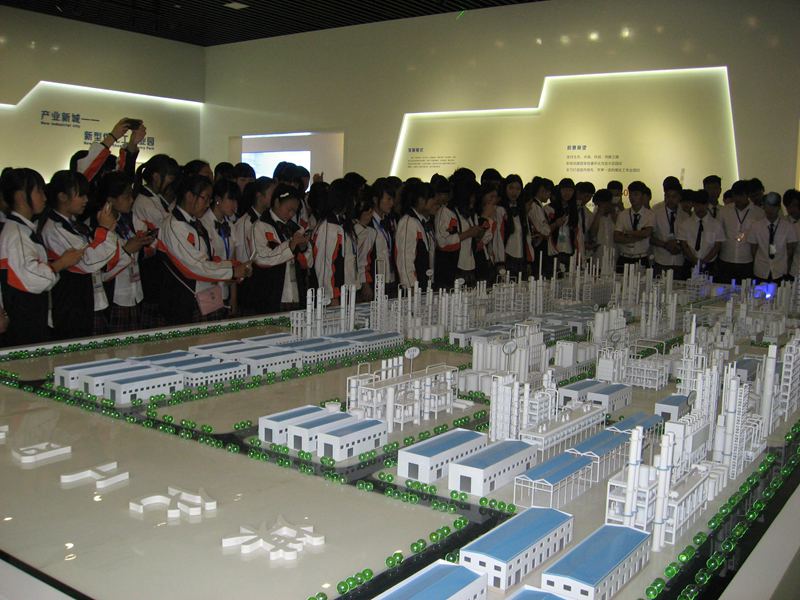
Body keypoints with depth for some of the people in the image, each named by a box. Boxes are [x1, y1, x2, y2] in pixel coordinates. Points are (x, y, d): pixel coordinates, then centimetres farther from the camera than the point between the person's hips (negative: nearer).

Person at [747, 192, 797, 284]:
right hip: (761, 274, 0)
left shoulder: (789, 226, -2)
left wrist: (787, 272, 1)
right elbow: (753, 251, 3)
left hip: (781, 274, 0)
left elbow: (790, 252, 2)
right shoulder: (755, 227, -1)